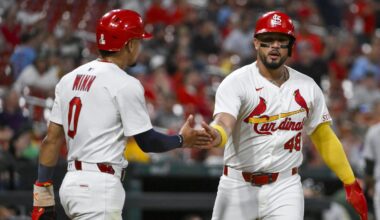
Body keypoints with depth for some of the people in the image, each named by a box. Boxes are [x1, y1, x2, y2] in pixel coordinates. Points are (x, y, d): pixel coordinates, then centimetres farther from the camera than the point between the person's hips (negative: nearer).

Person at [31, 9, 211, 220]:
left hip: (71, 182, 9)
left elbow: (52, 139, 10)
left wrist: (43, 194, 11)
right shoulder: (125, 84, -10)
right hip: (99, 186, -9)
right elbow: (147, 141, -6)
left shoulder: (69, 79, 12)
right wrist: (182, 140, 13)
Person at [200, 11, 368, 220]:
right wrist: (215, 136, -53)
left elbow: (324, 138, 12)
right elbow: (224, 122, -28)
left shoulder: (307, 87, 3)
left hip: (285, 187, 2)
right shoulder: (236, 82, -10)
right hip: (238, 186, -2)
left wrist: (351, 184, 9)